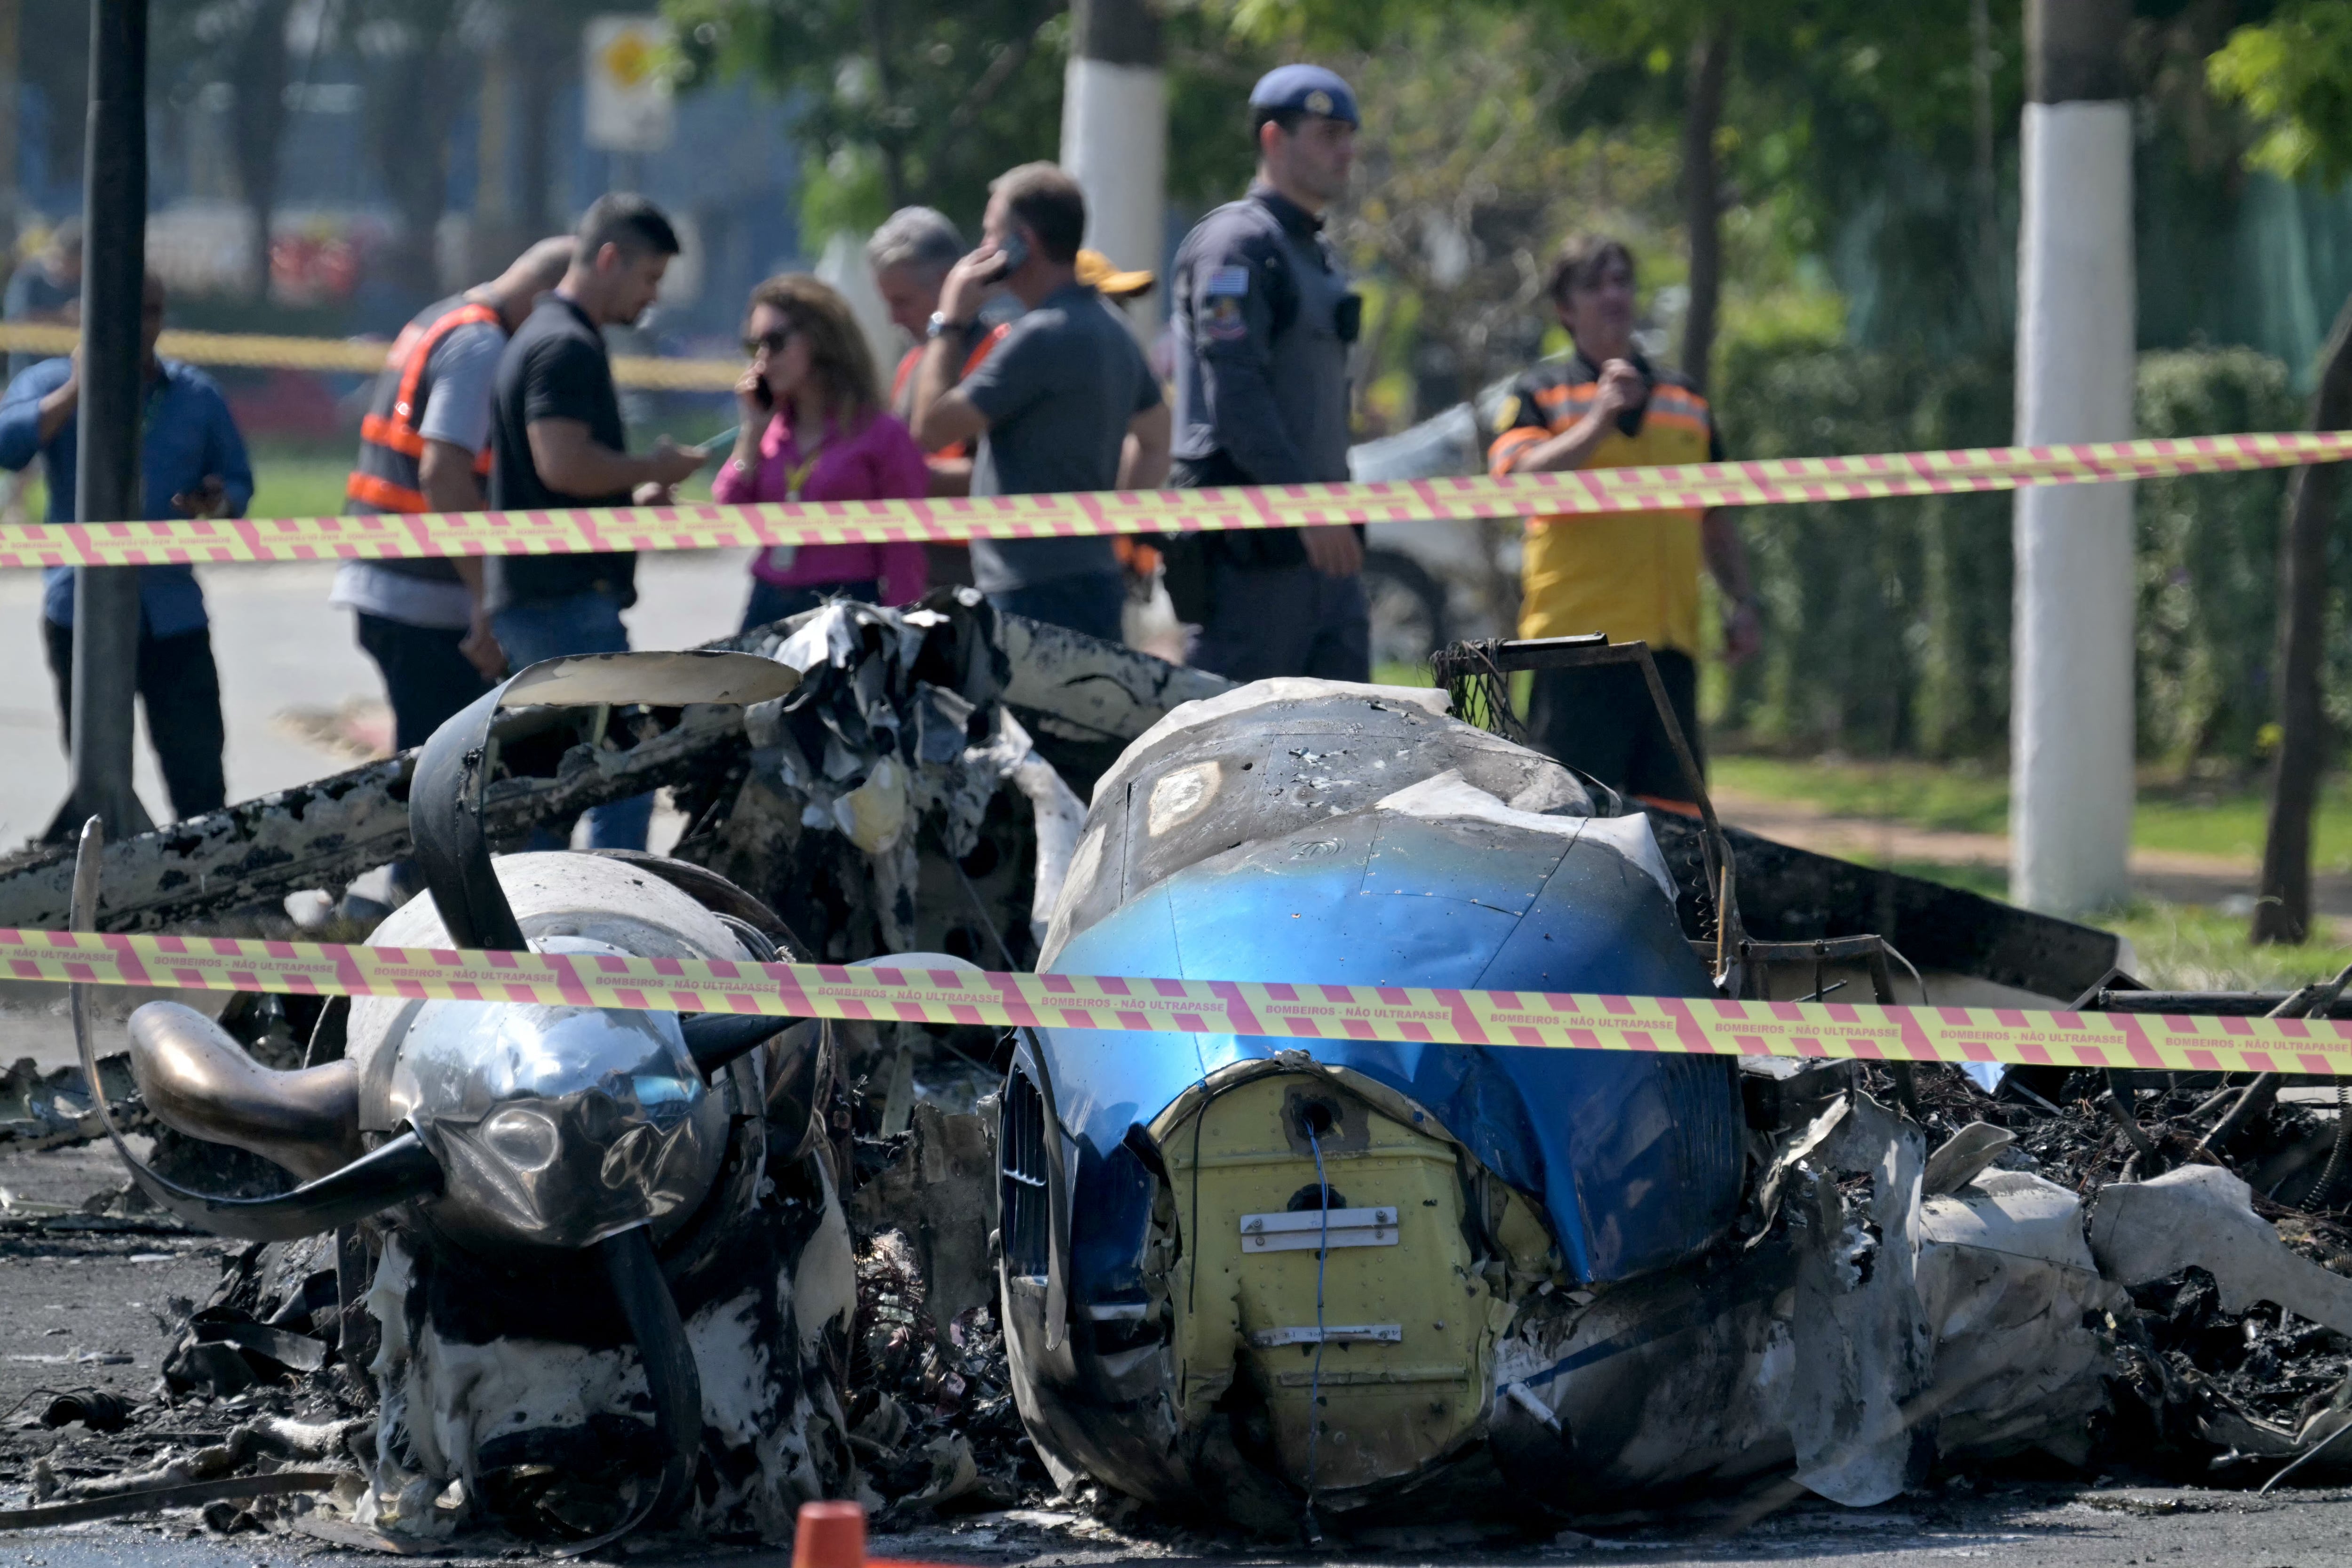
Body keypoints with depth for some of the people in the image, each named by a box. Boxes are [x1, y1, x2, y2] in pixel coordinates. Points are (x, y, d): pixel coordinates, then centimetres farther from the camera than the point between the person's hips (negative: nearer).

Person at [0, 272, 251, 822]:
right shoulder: (52, 384, 2)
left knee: (199, 776, -4)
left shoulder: (197, 396, 9)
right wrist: (76, 390, -18)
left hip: (174, 615, 1)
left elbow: (237, 481, 14)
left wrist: (217, 504, -8)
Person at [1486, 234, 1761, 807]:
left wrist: (1740, 601, 14)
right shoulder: (1539, 395, 6)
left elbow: (1716, 520, 24)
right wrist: (1600, 418, -17)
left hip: (1669, 641, 5)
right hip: (1578, 632, -5)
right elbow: (1522, 479, -13)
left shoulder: (1685, 401, 20)